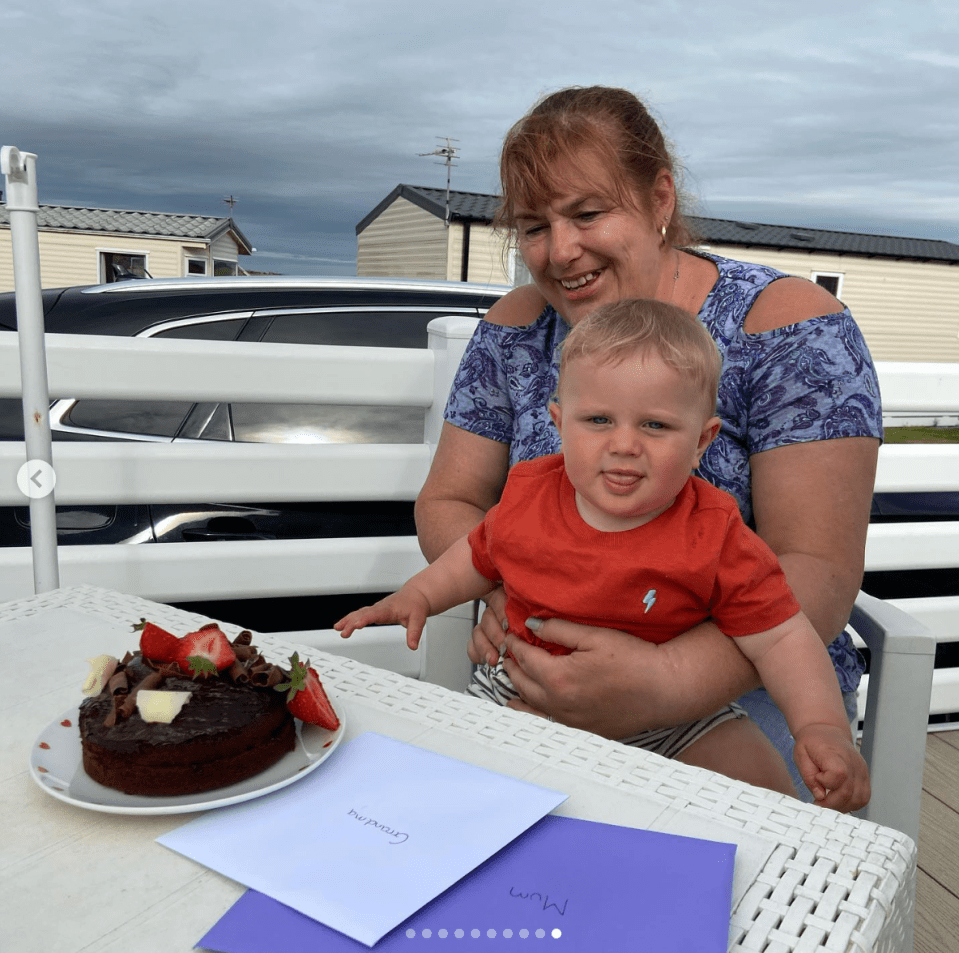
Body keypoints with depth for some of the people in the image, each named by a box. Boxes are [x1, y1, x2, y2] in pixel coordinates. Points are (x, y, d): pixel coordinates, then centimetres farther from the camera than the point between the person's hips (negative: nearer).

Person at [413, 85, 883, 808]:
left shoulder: (789, 327, -11)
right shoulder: (517, 326, 2)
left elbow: (819, 571, -18)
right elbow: (447, 503, 5)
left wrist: (667, 685, -35)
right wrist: (505, 588, -18)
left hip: (743, 684, -2)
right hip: (537, 678, 4)